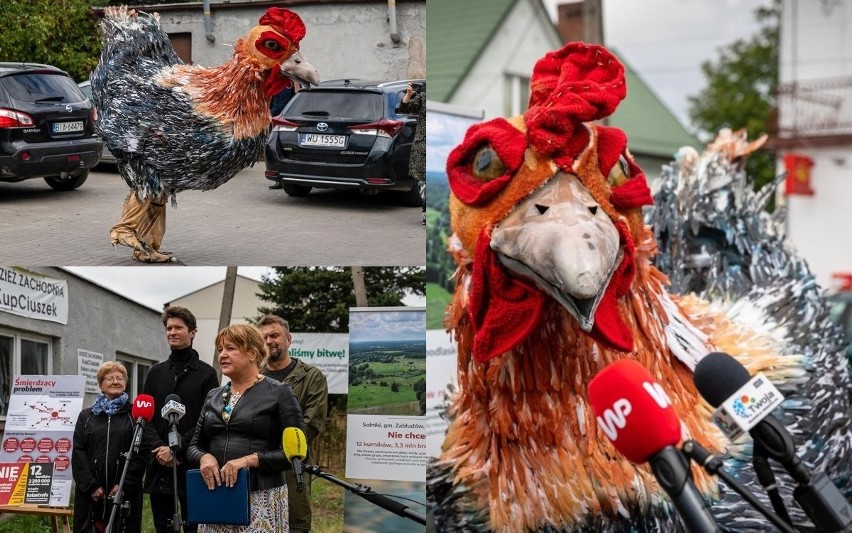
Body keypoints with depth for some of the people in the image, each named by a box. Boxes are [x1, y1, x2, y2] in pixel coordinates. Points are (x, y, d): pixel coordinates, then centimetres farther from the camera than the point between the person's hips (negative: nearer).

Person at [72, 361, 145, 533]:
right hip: (90, 493, 2)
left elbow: (140, 454, -1)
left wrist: (125, 485, -11)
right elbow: (78, 453, 6)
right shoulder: (87, 416, 13)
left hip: (124, 492, -2)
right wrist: (91, 486, -6)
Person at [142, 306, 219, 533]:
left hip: (191, 467, -4)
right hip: (159, 467, 4)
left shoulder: (206, 374, 1)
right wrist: (158, 447, -9)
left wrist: (177, 450, -14)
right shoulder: (156, 373, 15)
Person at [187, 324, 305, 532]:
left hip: (261, 499, -4)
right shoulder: (213, 397, 15)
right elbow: (194, 446, 20)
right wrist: (204, 457, -3)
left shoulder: (279, 394, -1)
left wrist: (250, 459, -16)